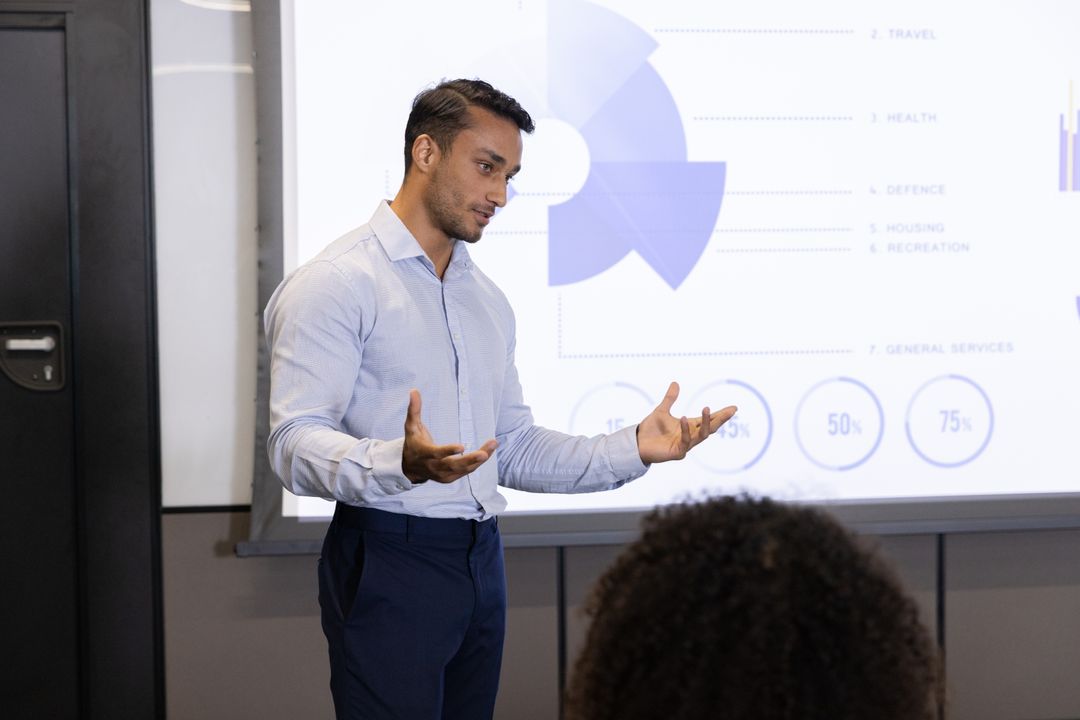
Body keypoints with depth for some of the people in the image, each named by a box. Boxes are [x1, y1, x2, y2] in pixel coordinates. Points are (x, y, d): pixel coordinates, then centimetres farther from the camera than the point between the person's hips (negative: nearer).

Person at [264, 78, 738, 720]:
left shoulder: (487, 299, 18)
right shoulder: (338, 283, -8)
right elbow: (294, 443, -17)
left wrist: (632, 450, 6)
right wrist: (401, 462, -35)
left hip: (480, 563, 7)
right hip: (389, 563, -7)